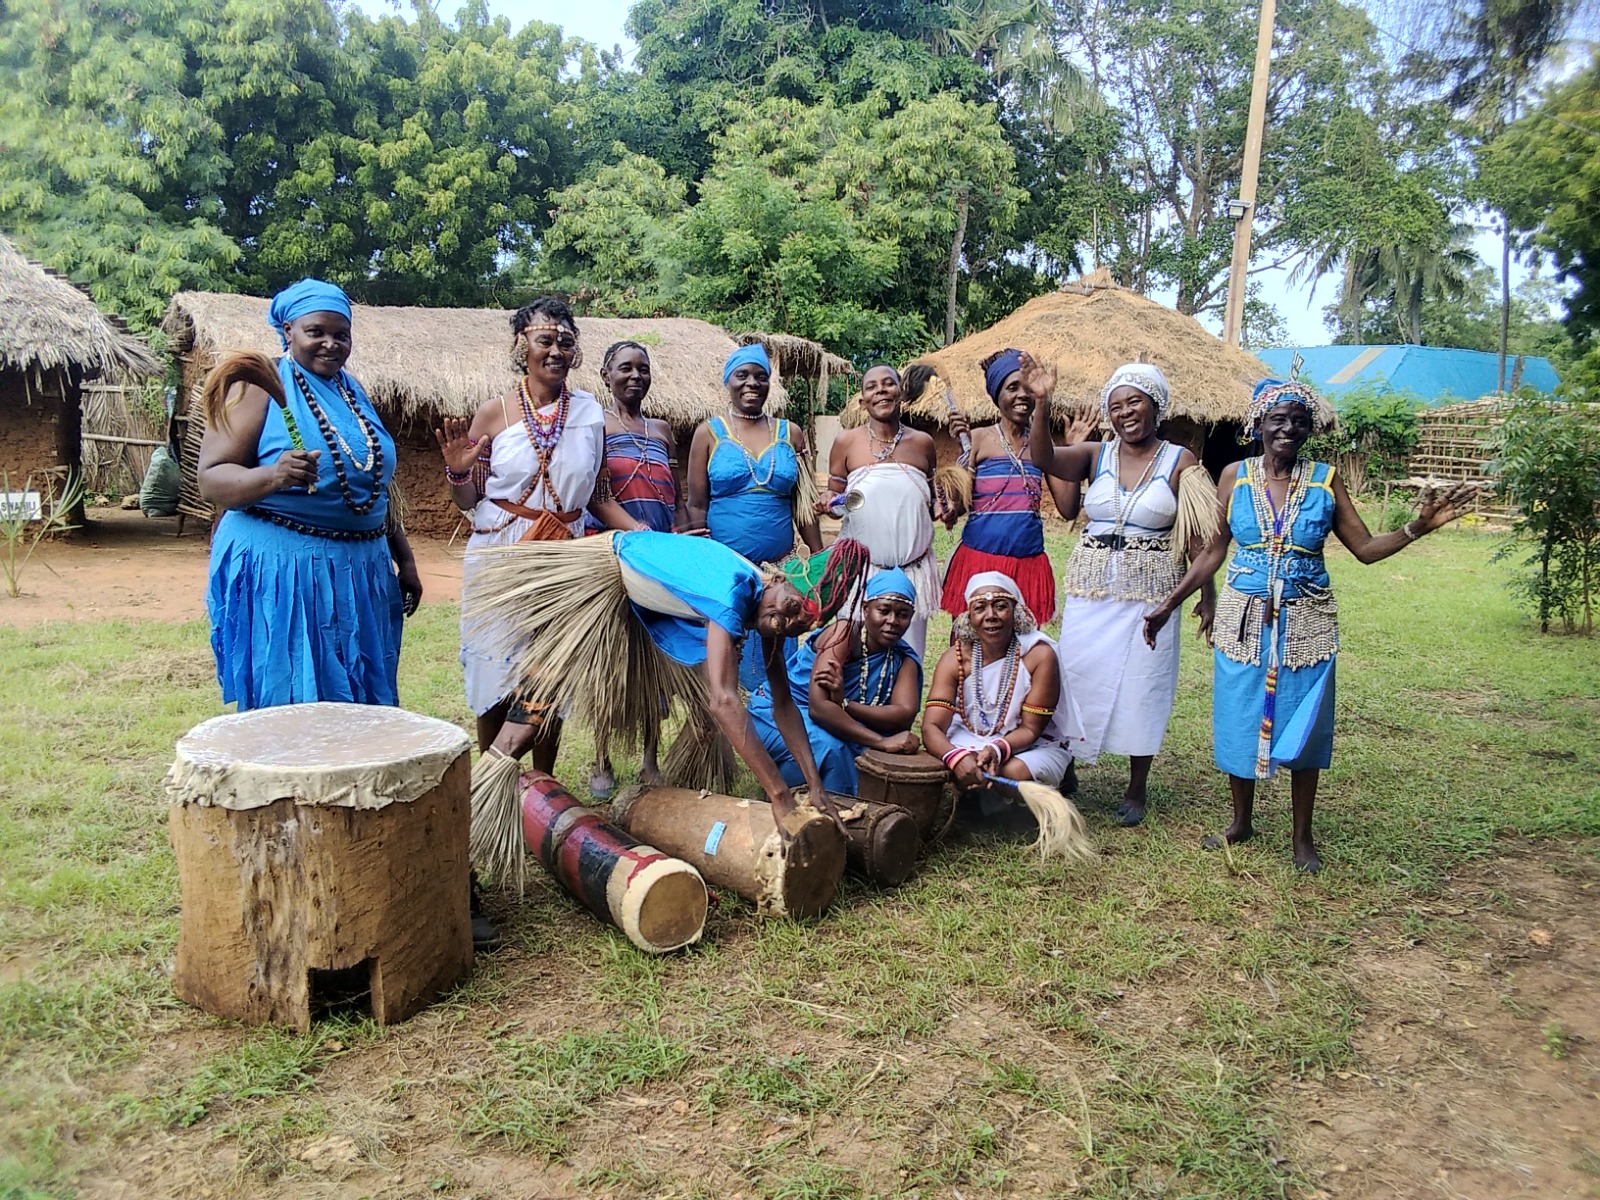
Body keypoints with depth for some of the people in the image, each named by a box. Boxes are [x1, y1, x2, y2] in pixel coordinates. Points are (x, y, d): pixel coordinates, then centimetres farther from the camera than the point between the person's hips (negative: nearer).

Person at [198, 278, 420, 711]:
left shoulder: (352, 392, 15)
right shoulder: (259, 388, -4)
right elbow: (211, 479, -12)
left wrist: (404, 560, 22)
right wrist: (272, 476, -31)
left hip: (361, 572, 6)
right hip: (280, 567, -6)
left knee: (360, 700, 7)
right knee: (289, 702, -3)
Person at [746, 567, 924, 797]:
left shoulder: (904, 659, -4)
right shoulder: (844, 633, -22)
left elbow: (905, 715, -23)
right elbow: (818, 707, -33)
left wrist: (844, 703, -38)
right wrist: (882, 742, -38)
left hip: (830, 725, 6)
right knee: (829, 747, -34)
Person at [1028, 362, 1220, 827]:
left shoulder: (1180, 462, 0)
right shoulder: (1095, 456, 4)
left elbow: (1196, 537, -2)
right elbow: (1043, 457, -14)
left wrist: (1207, 597, -6)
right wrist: (1041, 403, -25)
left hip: (1149, 593, -2)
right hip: (1091, 590, 2)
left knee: (1141, 685, 5)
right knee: (1078, 678, 5)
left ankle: (1137, 788, 20)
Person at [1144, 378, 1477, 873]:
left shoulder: (1325, 480, 0)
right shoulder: (1235, 476, 0)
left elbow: (1366, 547, 0)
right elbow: (1213, 552, 3)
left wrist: (1418, 526, -16)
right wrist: (1169, 603, -1)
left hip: (1305, 622, 0)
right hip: (1244, 618, 0)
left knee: (1303, 725, 6)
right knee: (1239, 720, 7)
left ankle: (1303, 837, 21)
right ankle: (1241, 821, 28)